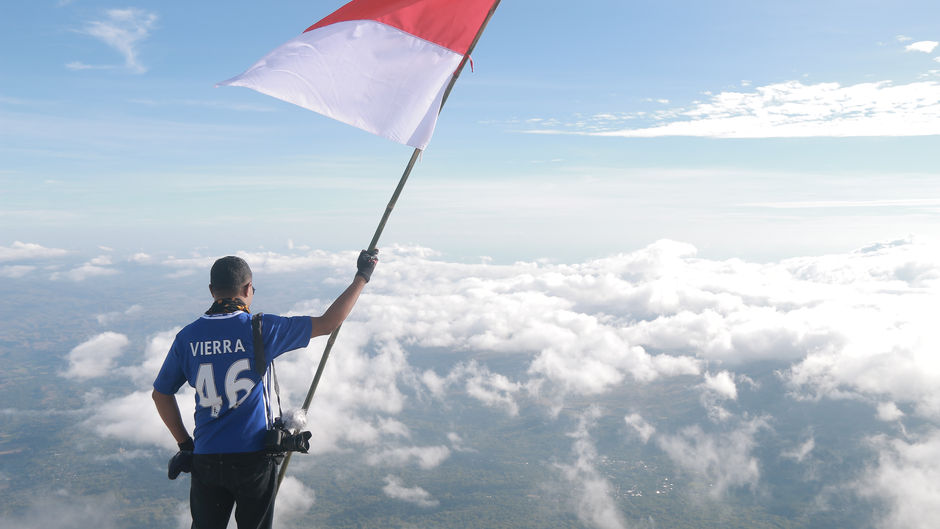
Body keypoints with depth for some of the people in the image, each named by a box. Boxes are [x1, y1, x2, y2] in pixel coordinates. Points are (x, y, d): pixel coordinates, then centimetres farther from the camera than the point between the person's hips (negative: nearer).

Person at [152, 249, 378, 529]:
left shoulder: (187, 337, -1)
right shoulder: (261, 328, -12)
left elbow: (161, 394, 9)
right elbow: (328, 323, -7)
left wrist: (185, 443, 16)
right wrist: (362, 277, 2)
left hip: (204, 457, 3)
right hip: (254, 456, -3)